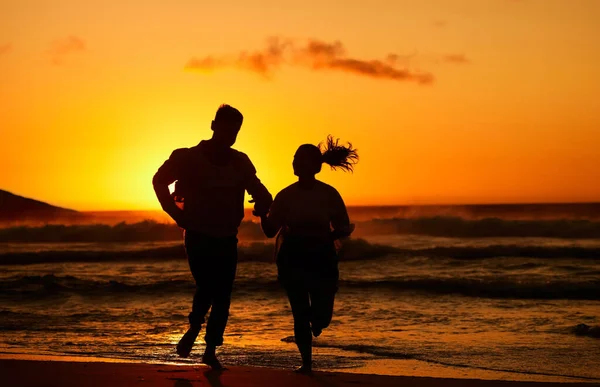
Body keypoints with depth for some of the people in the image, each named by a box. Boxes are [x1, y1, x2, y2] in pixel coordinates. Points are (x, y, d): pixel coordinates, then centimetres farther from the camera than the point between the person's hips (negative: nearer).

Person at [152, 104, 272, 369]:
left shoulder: (240, 162, 6)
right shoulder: (189, 158, -4)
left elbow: (258, 191, 13)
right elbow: (160, 181, 3)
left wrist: (262, 204, -12)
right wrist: (177, 213, -7)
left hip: (227, 239, 4)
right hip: (198, 236, -4)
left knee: (222, 295, 2)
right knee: (207, 286, -20)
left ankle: (210, 350, 12)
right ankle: (194, 329, 7)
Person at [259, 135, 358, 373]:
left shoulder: (329, 194, -4)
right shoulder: (286, 195, 0)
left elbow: (344, 228, 2)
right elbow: (270, 231, 2)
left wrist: (330, 235, -20)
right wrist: (262, 212, -17)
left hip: (322, 257, -1)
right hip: (292, 258, 1)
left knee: (322, 315, -4)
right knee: (300, 313, -2)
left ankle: (315, 323, 35)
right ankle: (306, 362, 15)